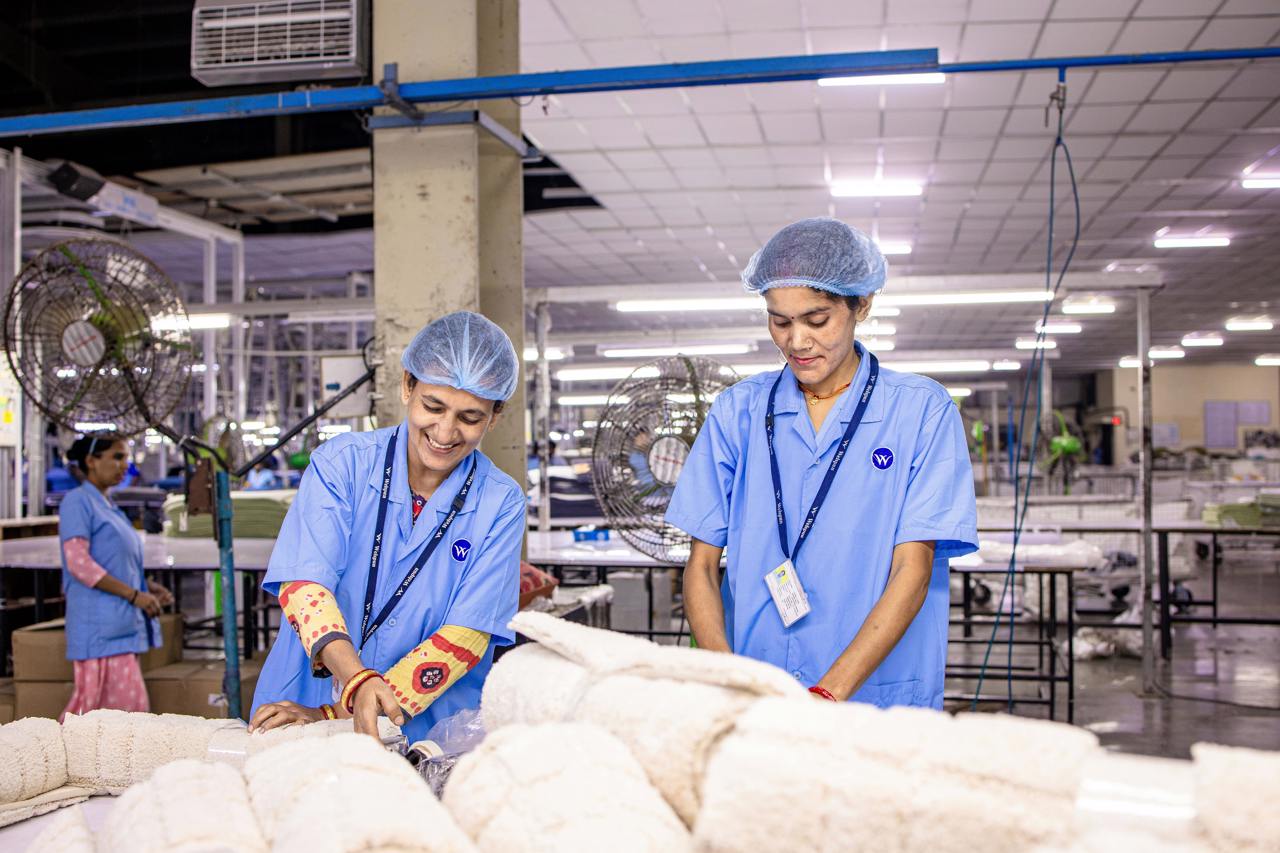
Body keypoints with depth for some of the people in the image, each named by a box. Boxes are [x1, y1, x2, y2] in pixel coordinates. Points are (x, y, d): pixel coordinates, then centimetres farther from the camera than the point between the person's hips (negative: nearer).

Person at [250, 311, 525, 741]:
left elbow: (467, 636, -8)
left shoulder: (500, 504, -2)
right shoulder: (342, 461, -2)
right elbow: (303, 581, -12)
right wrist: (356, 681, -31)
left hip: (428, 733, 1)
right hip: (304, 707, 0)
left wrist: (337, 715, -17)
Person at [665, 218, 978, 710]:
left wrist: (826, 697, -17)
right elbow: (701, 566, 5)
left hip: (876, 703, -1)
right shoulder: (737, 411, 7)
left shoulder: (922, 411, 0)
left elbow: (912, 572, -6)